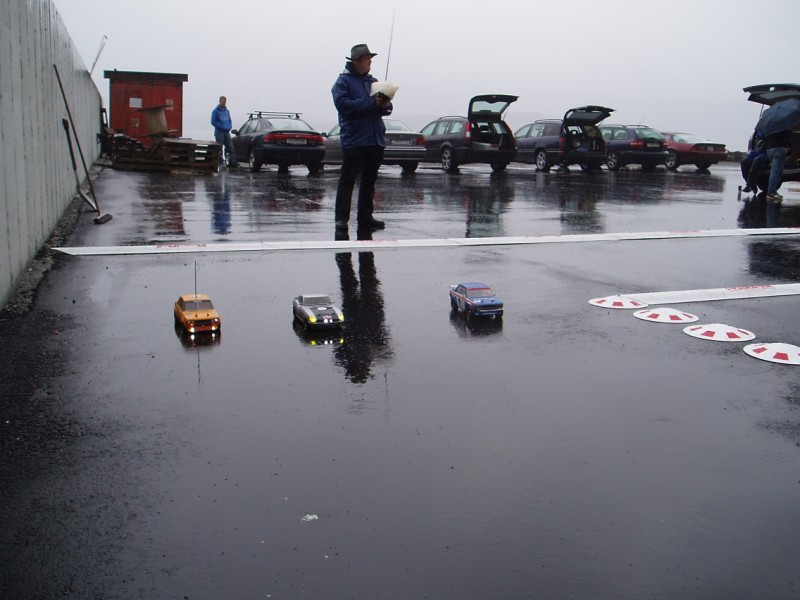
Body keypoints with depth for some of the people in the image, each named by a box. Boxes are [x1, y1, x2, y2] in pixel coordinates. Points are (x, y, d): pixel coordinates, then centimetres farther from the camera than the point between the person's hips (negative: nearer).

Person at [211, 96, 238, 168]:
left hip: (227, 132, 6)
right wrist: (222, 127, -16)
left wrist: (229, 127, 1)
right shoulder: (215, 111, -6)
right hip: (219, 132, -6)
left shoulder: (227, 111, 14)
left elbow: (229, 120, 21)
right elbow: (213, 122, -10)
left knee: (230, 148, 0)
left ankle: (233, 162, -1)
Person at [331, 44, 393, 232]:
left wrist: (385, 105, -8)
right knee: (348, 179, -5)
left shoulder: (373, 81, 18)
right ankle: (341, 218, -3)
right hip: (354, 140, -7)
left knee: (369, 181, 10)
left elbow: (384, 106, 18)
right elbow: (342, 103, -17)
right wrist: (370, 103, -20)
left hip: (375, 140, 7)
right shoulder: (343, 81, -2)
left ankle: (365, 218, 17)